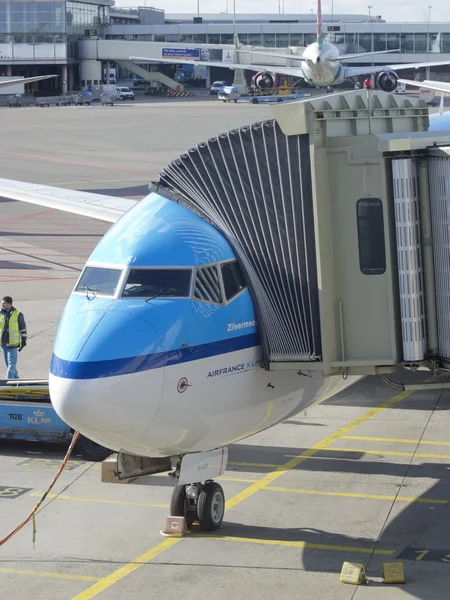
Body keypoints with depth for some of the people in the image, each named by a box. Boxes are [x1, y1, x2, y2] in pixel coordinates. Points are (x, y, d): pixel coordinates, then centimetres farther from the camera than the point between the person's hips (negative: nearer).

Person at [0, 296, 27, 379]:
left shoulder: (18, 314, -6)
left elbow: (23, 329, 0)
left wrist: (23, 341, -1)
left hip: (13, 344, -5)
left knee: (11, 363, -8)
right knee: (8, 363, 13)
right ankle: (16, 379, 29)